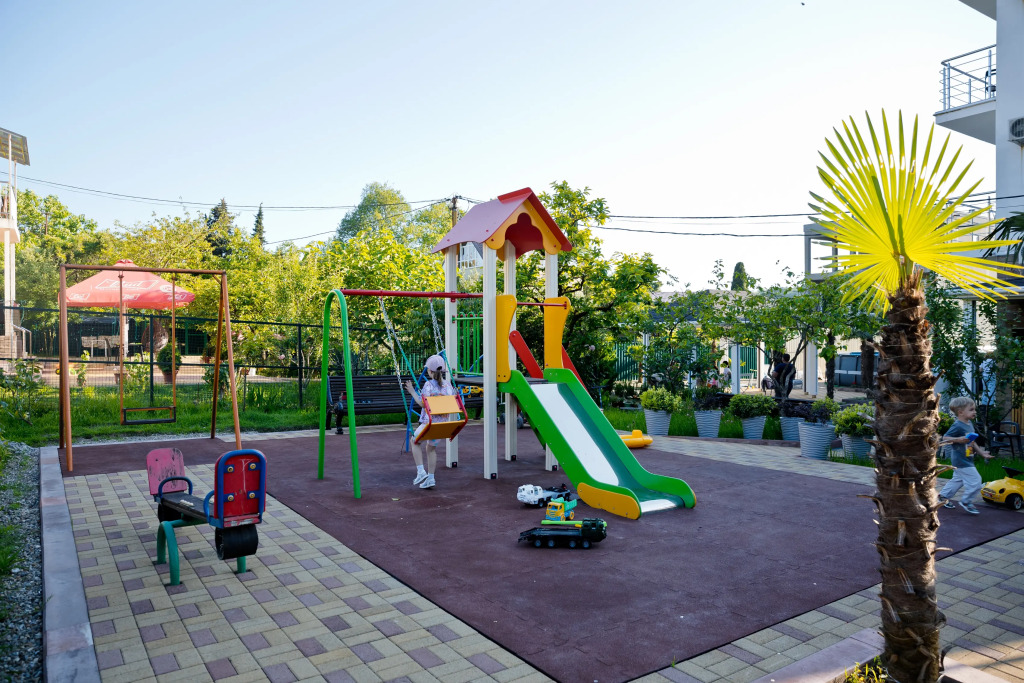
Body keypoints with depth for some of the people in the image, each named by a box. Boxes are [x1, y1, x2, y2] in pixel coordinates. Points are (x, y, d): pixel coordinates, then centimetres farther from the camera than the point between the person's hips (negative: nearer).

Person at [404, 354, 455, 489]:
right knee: (431, 448, 22)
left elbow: (423, 404, -18)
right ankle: (430, 478, 20)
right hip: (442, 423, 5)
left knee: (414, 442, 18)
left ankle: (421, 472, 7)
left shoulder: (429, 385, -14)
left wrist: (412, 392, -9)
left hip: (428, 422, -5)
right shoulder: (448, 385, 2)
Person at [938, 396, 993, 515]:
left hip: (967, 460, 10)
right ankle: (966, 501, 8)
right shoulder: (957, 426, -19)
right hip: (961, 460, -10)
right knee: (975, 481, -8)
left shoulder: (969, 425, 10)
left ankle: (943, 496, 30)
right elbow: (945, 438, -18)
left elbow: (972, 442, 19)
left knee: (958, 480, 19)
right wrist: (959, 439, -29)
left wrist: (982, 453, 15)